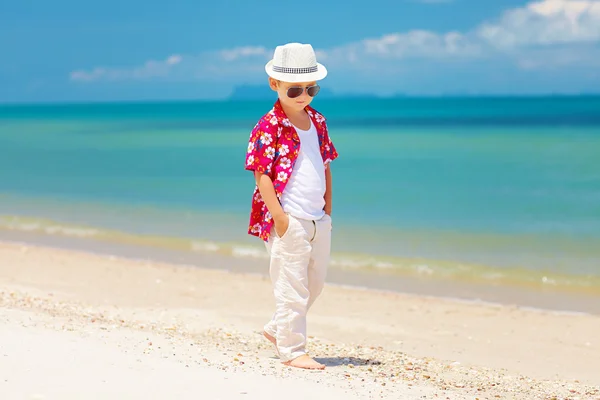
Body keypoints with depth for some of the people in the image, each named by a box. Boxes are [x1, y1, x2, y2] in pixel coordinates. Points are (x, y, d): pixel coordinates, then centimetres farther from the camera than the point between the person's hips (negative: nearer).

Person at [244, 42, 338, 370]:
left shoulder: (318, 122, 10)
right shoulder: (268, 127, -11)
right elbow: (261, 174, -13)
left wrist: (328, 209, 12)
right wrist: (279, 217, -17)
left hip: (318, 220, 8)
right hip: (288, 220, -8)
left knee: (315, 283, 18)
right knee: (292, 288, -2)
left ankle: (277, 330, 35)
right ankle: (292, 350, 9)